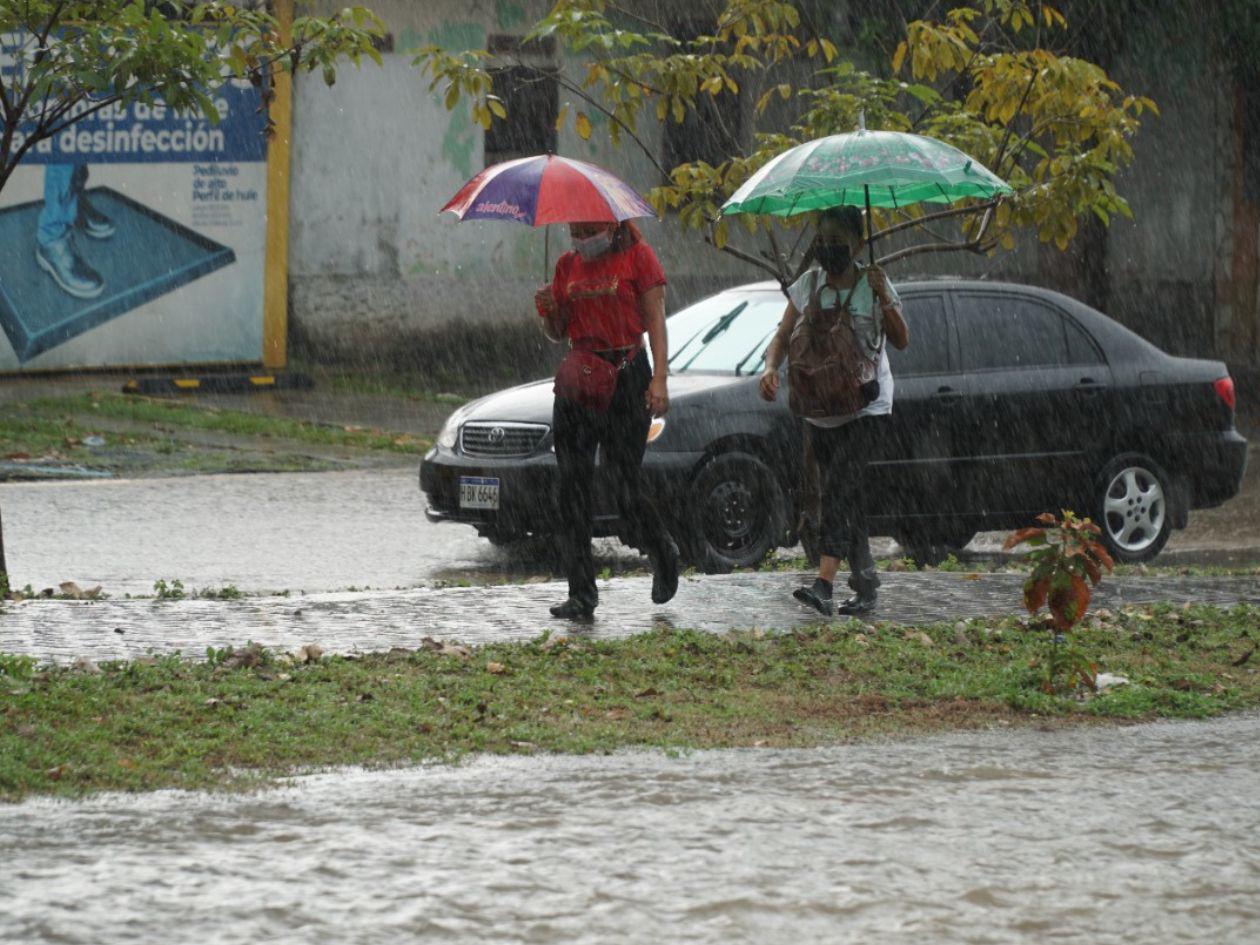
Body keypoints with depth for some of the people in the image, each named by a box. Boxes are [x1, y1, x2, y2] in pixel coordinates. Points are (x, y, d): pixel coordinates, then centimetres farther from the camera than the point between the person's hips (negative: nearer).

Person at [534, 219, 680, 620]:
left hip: (626, 374, -5)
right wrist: (549, 310, -7)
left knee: (626, 485, -7)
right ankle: (581, 594, 0)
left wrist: (660, 379, -15)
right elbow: (558, 333, 16)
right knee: (572, 487, -2)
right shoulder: (568, 264, 12)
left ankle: (663, 554, 23)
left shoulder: (636, 256, -2)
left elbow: (655, 320, -5)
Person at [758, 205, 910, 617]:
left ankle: (824, 584, -32)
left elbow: (901, 341, -9)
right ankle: (866, 585, 18)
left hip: (867, 409, -5)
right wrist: (770, 367, -17)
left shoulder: (873, 284, -4)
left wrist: (885, 302, -26)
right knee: (845, 496, 8)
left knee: (840, 486, -21)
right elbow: (782, 337, 4)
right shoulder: (808, 286, 5)